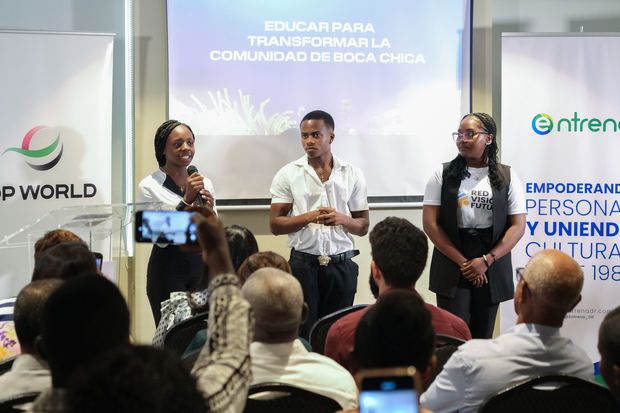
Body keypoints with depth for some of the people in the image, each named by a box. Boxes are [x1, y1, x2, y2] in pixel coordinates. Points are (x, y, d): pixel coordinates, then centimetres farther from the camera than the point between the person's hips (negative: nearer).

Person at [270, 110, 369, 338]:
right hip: (303, 265, -1)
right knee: (302, 333, -4)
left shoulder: (353, 174, 8)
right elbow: (275, 224, 1)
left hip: (341, 265, 1)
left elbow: (363, 226, 10)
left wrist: (342, 219, -11)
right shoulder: (288, 174, 4)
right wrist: (309, 217, -15)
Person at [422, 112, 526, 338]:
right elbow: (430, 223, -1)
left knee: (482, 337, 5)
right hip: (452, 267, -1)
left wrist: (486, 261, -11)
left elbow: (518, 226, 1)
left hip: (491, 270, 1)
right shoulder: (443, 175, 5)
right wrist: (462, 262, -9)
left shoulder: (507, 177, 6)